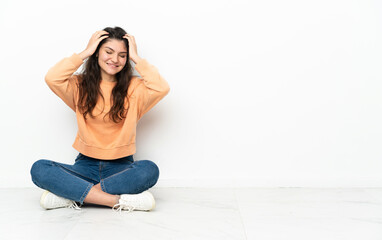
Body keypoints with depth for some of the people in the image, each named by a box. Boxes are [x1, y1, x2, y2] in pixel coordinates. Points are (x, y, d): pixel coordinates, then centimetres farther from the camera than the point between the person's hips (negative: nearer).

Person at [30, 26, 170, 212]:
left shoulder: (134, 88, 4)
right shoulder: (81, 85, 6)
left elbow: (162, 88, -16)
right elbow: (52, 78, -13)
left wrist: (136, 58, -6)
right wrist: (85, 52, -5)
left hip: (121, 167, -1)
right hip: (86, 164, 1)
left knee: (149, 170, -34)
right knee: (39, 169, -25)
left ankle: (72, 194, -25)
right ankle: (118, 200, -31)